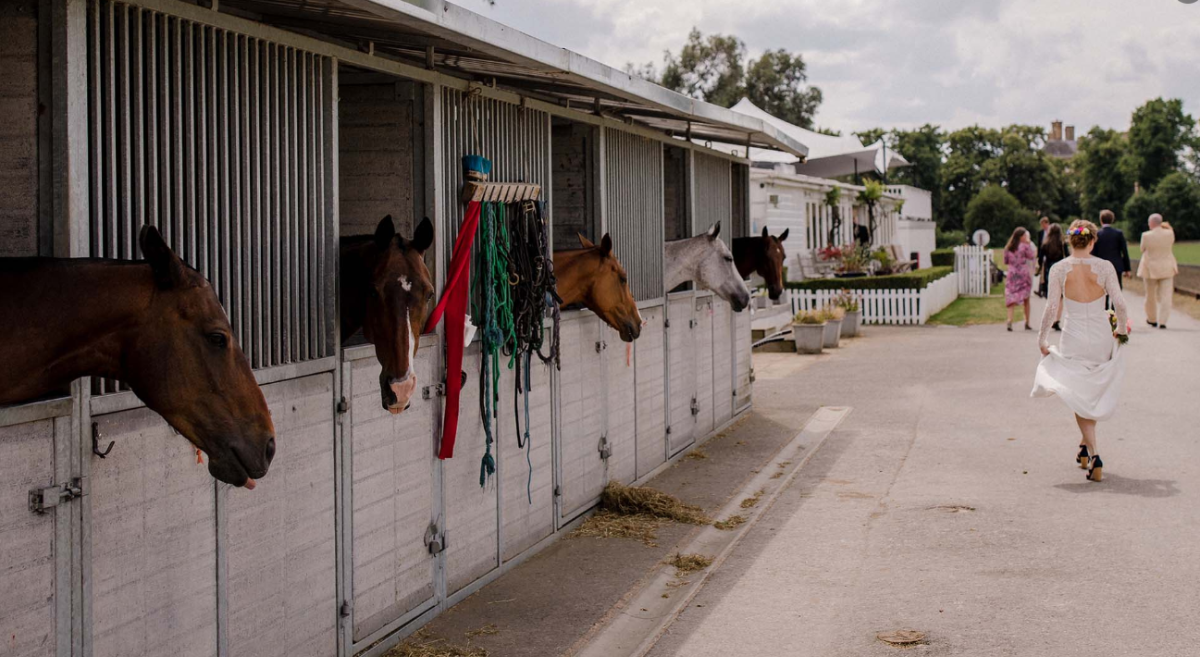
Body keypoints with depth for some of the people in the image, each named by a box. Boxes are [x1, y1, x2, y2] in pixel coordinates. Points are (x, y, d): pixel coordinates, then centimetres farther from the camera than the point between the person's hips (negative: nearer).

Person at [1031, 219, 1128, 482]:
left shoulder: (1059, 269, -7)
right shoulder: (1105, 267, -6)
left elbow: (1051, 308, -8)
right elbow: (1120, 304, -7)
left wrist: (1041, 339, 4)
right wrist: (1122, 329, 11)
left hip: (1073, 340, -1)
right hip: (1101, 338, 1)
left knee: (1079, 396, 8)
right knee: (1096, 392, 22)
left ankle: (1093, 455, -5)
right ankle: (1085, 445, 32)